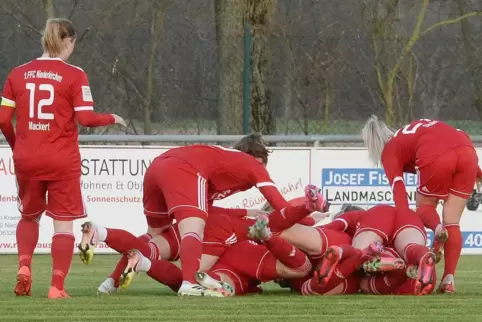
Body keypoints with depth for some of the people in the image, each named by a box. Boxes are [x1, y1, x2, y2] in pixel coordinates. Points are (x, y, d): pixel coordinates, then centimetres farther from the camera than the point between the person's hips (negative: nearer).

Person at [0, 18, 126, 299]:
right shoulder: (74, 75, -8)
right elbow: (86, 118, -12)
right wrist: (112, 119, 7)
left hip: (27, 159, 3)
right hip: (62, 160, -3)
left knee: (30, 216, 22)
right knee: (63, 222, 4)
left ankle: (24, 266, 0)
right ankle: (57, 286, -5)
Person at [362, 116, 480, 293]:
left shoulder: (389, 151, 20)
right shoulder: (418, 128, 38)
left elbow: (398, 190, 5)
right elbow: (460, 137, 28)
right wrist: (476, 171, 26)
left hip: (436, 157, -5)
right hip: (468, 151, 5)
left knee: (425, 206, 21)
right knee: (452, 222, 12)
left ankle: (437, 228, -12)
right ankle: (449, 279, 0)